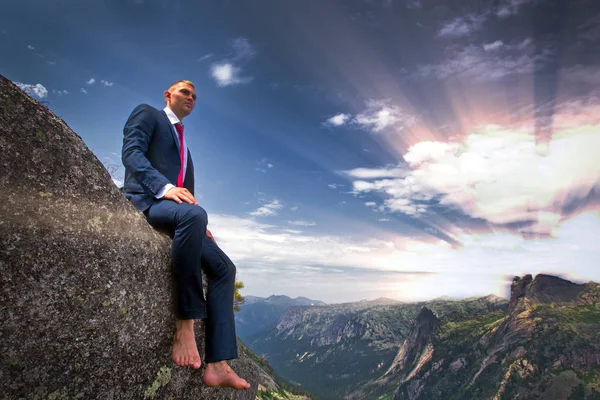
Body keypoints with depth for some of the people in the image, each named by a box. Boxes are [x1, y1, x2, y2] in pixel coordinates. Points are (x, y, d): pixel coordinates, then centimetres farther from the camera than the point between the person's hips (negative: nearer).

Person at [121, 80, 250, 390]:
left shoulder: (183, 144, 32)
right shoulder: (146, 114, 12)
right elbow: (131, 152, -8)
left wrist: (199, 226, 12)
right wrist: (164, 187, -24)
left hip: (176, 211, 8)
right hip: (145, 201, -8)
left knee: (223, 267, -7)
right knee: (193, 213, -40)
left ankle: (217, 365, -13)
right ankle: (184, 325, -33)